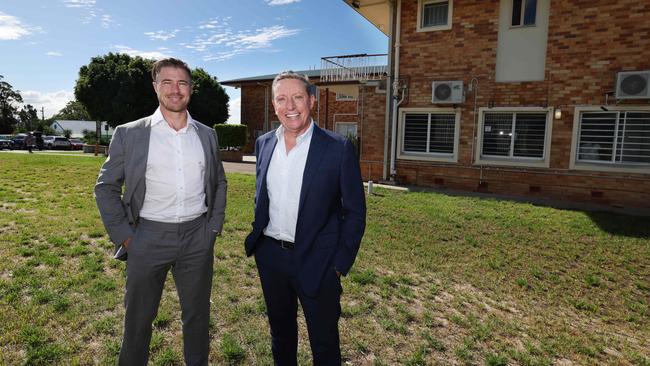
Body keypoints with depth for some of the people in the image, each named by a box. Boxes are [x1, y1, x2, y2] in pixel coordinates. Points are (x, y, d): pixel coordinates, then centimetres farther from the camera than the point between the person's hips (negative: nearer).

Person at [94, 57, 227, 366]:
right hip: (148, 237, -1)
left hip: (197, 238, 2)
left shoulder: (207, 135, 5)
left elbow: (219, 182, 14)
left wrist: (215, 225, 6)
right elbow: (106, 187, 2)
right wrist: (123, 236, -5)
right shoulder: (129, 134, -2)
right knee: (138, 318, 14)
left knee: (197, 315, 15)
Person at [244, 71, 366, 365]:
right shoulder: (264, 143, 3)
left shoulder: (338, 148, -13)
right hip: (269, 255, 5)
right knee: (280, 330, 25)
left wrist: (339, 265, -11)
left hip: (316, 261, -4)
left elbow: (355, 212, -9)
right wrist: (257, 236, 11)